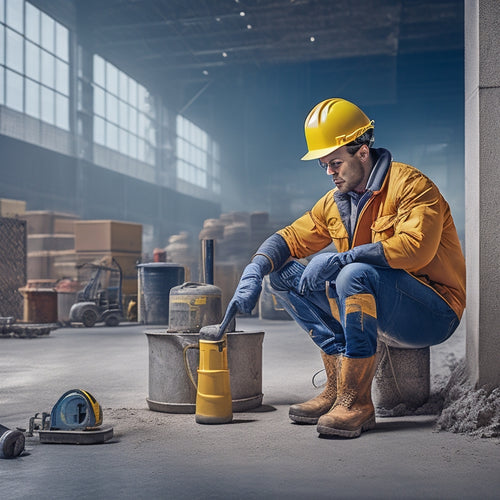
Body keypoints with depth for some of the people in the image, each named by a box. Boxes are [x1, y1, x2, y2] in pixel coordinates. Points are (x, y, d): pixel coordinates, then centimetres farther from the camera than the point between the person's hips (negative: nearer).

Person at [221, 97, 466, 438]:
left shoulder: (409, 184, -14)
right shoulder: (335, 202, 8)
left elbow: (415, 246, -29)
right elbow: (291, 238, 9)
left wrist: (340, 258, -31)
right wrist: (253, 272, -10)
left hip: (434, 315, -7)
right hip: (378, 309, 8)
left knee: (356, 274, -36)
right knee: (286, 274, -2)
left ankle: (356, 402, -26)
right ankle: (339, 387, -10)